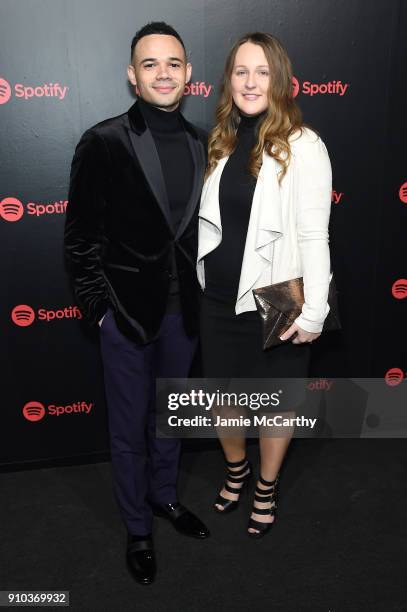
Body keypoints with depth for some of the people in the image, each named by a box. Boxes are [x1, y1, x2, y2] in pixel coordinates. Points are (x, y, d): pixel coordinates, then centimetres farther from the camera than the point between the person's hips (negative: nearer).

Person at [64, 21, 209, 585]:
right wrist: (99, 307, -10)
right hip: (127, 312, -4)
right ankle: (138, 528, 35)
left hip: (183, 311, 4)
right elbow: (81, 238, -9)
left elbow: (206, 226, 9)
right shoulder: (103, 143, -12)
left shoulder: (202, 145, 2)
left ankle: (164, 495, 47)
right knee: (129, 428, 13)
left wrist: (201, 296, 5)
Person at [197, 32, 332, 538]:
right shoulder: (220, 142, 5)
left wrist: (314, 312, -14)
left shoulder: (303, 146, -11)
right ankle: (236, 471, 46)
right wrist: (200, 282, 11)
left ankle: (266, 489, 39)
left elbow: (314, 236, -12)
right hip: (218, 297, 5)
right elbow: (209, 221, 9)